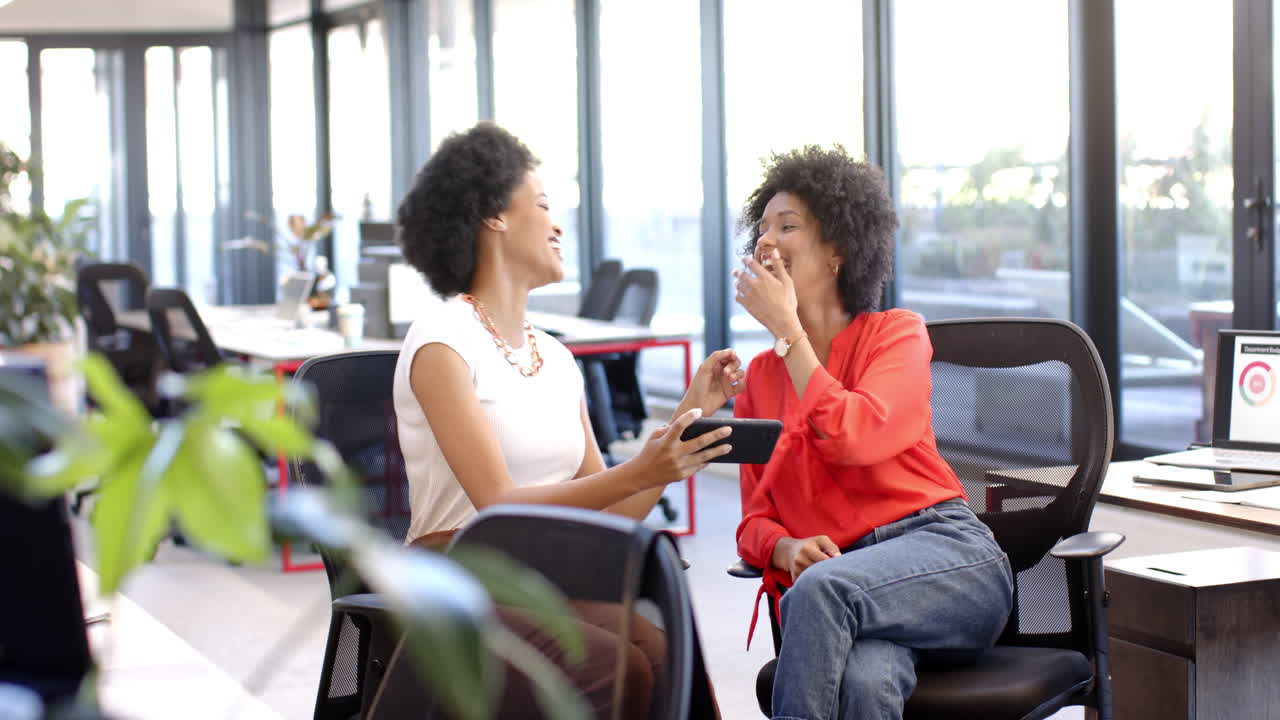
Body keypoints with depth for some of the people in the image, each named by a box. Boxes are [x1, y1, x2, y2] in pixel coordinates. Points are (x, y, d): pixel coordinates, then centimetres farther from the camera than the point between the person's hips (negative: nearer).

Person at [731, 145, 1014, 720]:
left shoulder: (896, 333, 8)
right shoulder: (759, 377, 20)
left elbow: (853, 437, -13)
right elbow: (756, 519, 13)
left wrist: (785, 328, -5)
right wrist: (788, 550, -12)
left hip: (941, 549, -2)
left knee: (822, 587, -36)